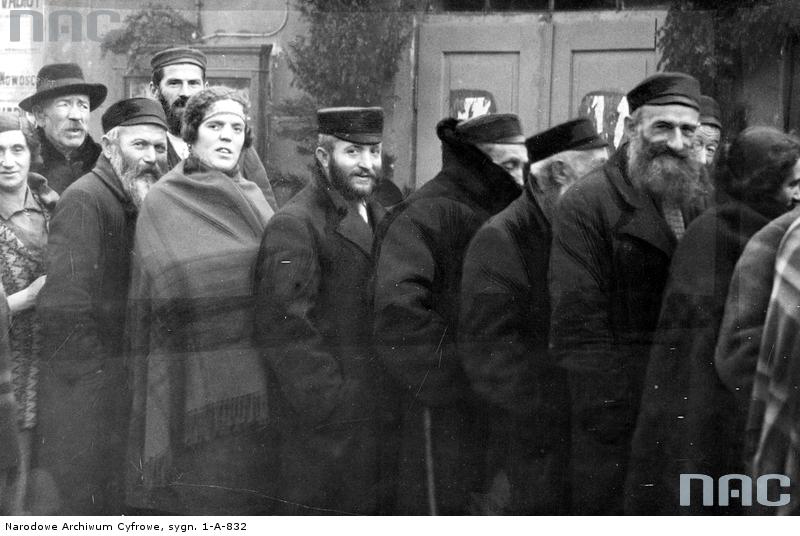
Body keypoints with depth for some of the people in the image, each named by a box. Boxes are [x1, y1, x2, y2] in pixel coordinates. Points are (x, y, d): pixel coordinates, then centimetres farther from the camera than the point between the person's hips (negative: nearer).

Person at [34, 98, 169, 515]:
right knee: (77, 498, -2)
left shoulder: (140, 206, 15)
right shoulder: (83, 202, -12)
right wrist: (97, 376, -17)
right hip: (84, 397, -8)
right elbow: (63, 309, -19)